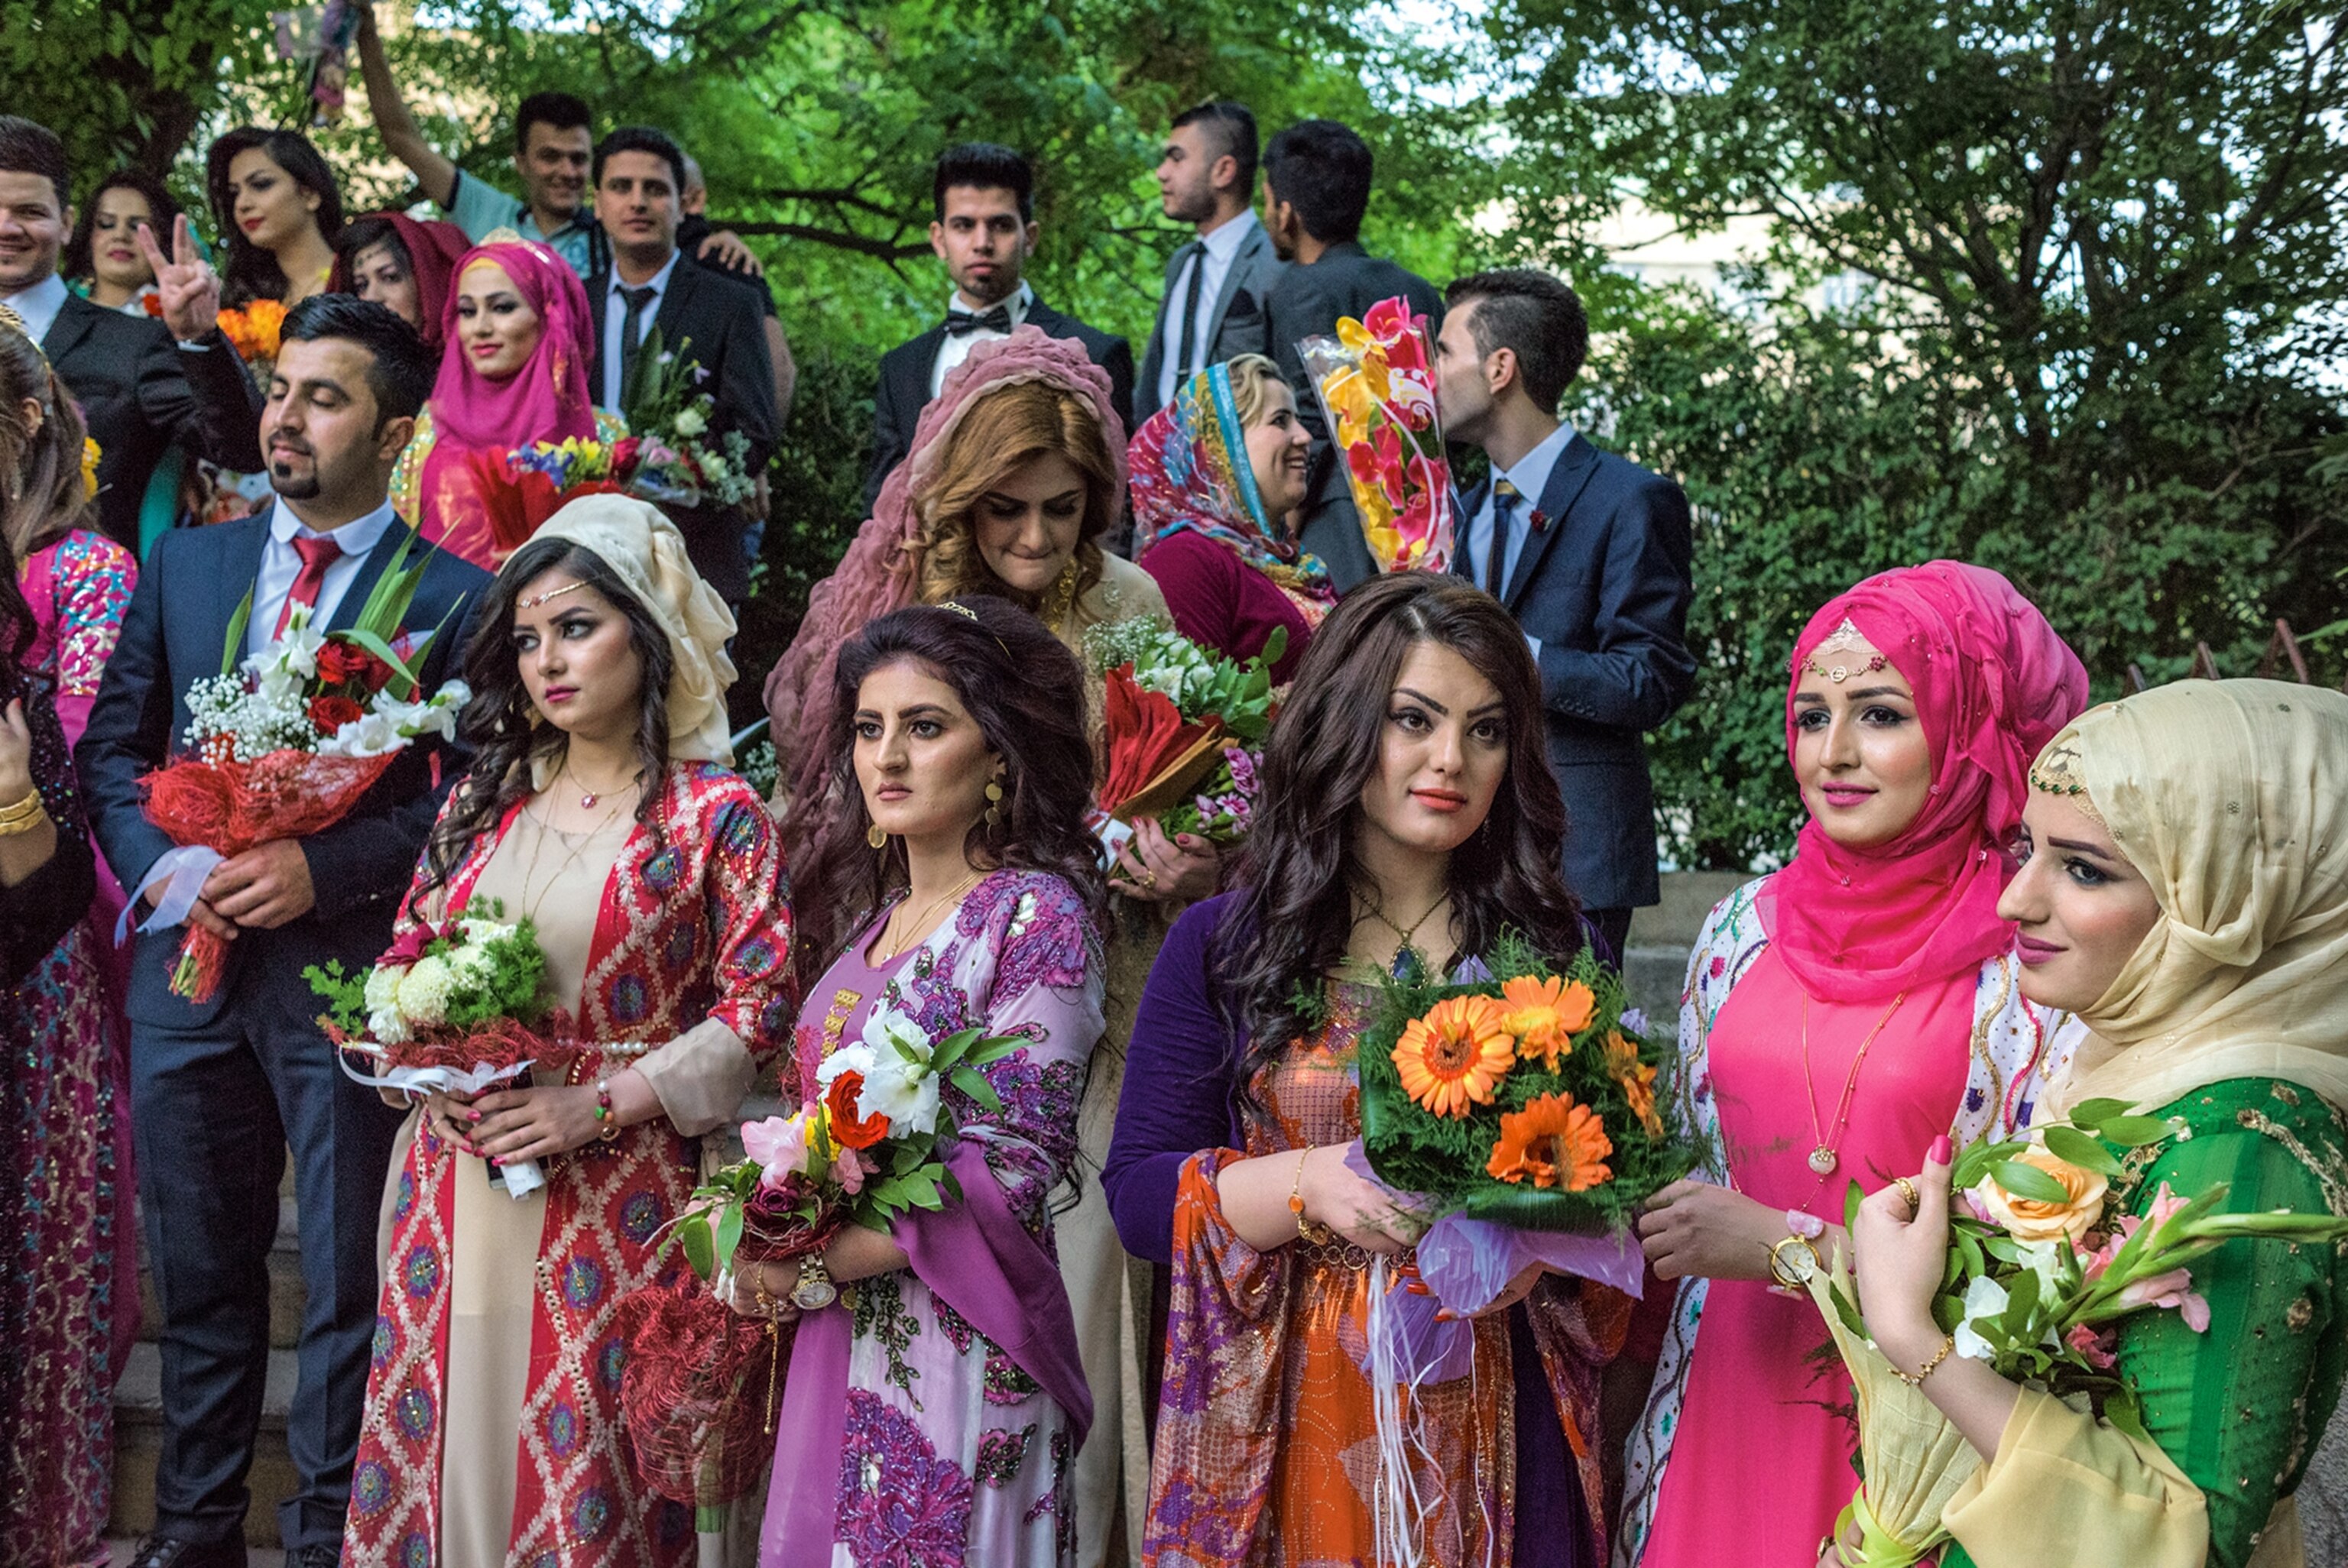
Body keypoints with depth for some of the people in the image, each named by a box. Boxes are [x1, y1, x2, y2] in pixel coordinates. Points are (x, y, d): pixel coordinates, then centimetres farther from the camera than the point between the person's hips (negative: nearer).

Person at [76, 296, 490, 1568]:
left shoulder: (454, 596, -3)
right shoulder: (183, 566, 11)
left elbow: (469, 793, -8)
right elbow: (110, 746, 11)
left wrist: (324, 870, -19)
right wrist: (158, 865, -7)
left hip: (347, 969, -4)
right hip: (187, 958, 4)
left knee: (346, 1280, 5)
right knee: (199, 1271, 15)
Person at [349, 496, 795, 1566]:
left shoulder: (717, 813, -3)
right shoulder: (484, 798, 12)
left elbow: (756, 1006, -9)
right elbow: (404, 959, 15)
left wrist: (598, 1104, -15)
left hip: (615, 1193, -4)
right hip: (456, 1185, 5)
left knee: (583, 1468, -2)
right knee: (444, 1433, 7)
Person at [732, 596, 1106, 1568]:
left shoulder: (1037, 916, -11)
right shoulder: (877, 913, 11)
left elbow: (1007, 1169, -17)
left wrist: (809, 1267, -14)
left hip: (952, 1340, -7)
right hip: (835, 1344, 7)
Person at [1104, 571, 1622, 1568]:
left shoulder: (1550, 949, 4)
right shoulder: (1220, 949, 0)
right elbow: (1137, 1192, -3)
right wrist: (1310, 1183, -19)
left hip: (1489, 1431, 1)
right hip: (1280, 1433, -1)